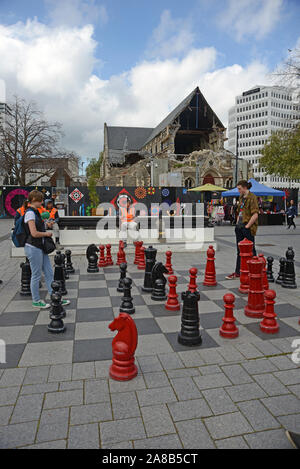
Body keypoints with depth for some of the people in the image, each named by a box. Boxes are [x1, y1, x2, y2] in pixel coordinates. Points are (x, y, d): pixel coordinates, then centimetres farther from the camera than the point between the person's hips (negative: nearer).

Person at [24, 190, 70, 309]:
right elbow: (34, 233, -21)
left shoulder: (35, 212, 13)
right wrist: (47, 233, -8)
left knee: (49, 273, 12)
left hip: (40, 247, 10)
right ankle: (36, 301, 19)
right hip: (33, 248, -10)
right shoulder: (30, 213, -16)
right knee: (36, 275, 3)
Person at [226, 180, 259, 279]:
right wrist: (237, 224, 14)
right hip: (239, 228, 8)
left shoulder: (252, 197, -11)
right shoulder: (241, 198, 15)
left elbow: (255, 215, -18)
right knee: (239, 250, 11)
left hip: (248, 228, -8)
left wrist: (247, 226, -16)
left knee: (251, 250, 2)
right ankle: (237, 272, 19)